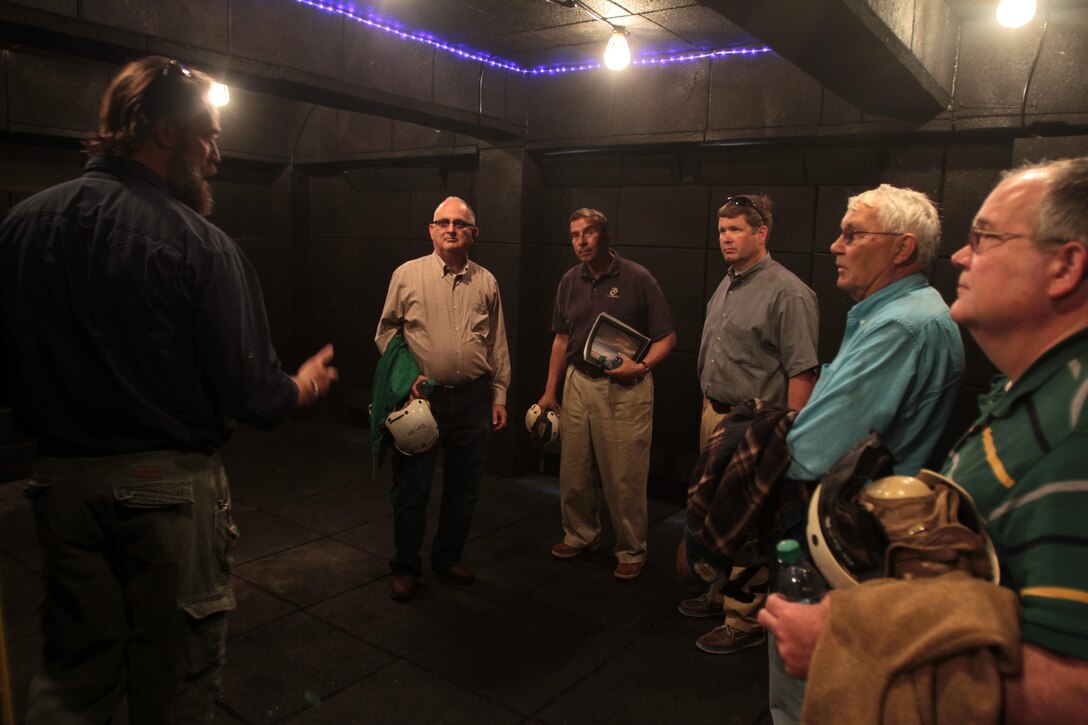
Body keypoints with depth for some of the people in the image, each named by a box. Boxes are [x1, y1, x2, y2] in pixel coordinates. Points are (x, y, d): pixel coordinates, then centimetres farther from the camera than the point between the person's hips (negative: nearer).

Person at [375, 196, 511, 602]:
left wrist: (499, 395, 8)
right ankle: (405, 566, 22)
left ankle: (448, 556, 32)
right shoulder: (407, 275, -1)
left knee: (464, 488, 13)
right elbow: (386, 332, 6)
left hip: (473, 400, 3)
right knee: (411, 488, 4)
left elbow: (498, 344, 11)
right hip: (422, 397, -2)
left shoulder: (486, 282, 7)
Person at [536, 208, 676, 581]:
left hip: (625, 389, -5)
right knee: (573, 470, 13)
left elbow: (666, 336, -6)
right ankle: (580, 535, 34)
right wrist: (550, 391, 14)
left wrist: (641, 366, -23)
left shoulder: (637, 279, -9)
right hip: (578, 383, 5)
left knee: (625, 477, 1)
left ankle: (631, 551, 20)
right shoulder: (570, 281, 7)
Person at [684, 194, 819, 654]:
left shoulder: (787, 293, -13)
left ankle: (745, 620, 12)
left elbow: (802, 372, -17)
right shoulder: (726, 286, 14)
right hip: (715, 416, 8)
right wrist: (708, 409, 17)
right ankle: (720, 594, 33)